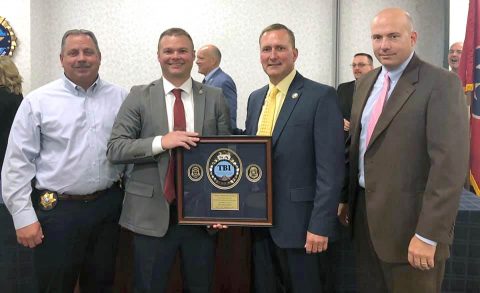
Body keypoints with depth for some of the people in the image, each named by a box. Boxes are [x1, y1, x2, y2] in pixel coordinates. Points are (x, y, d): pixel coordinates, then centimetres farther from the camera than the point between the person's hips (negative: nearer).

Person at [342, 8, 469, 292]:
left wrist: (428, 234, -22)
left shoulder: (441, 83, -12)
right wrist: (347, 199, 15)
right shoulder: (366, 82, 10)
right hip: (365, 212, 7)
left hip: (408, 221, -6)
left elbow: (450, 163, -19)